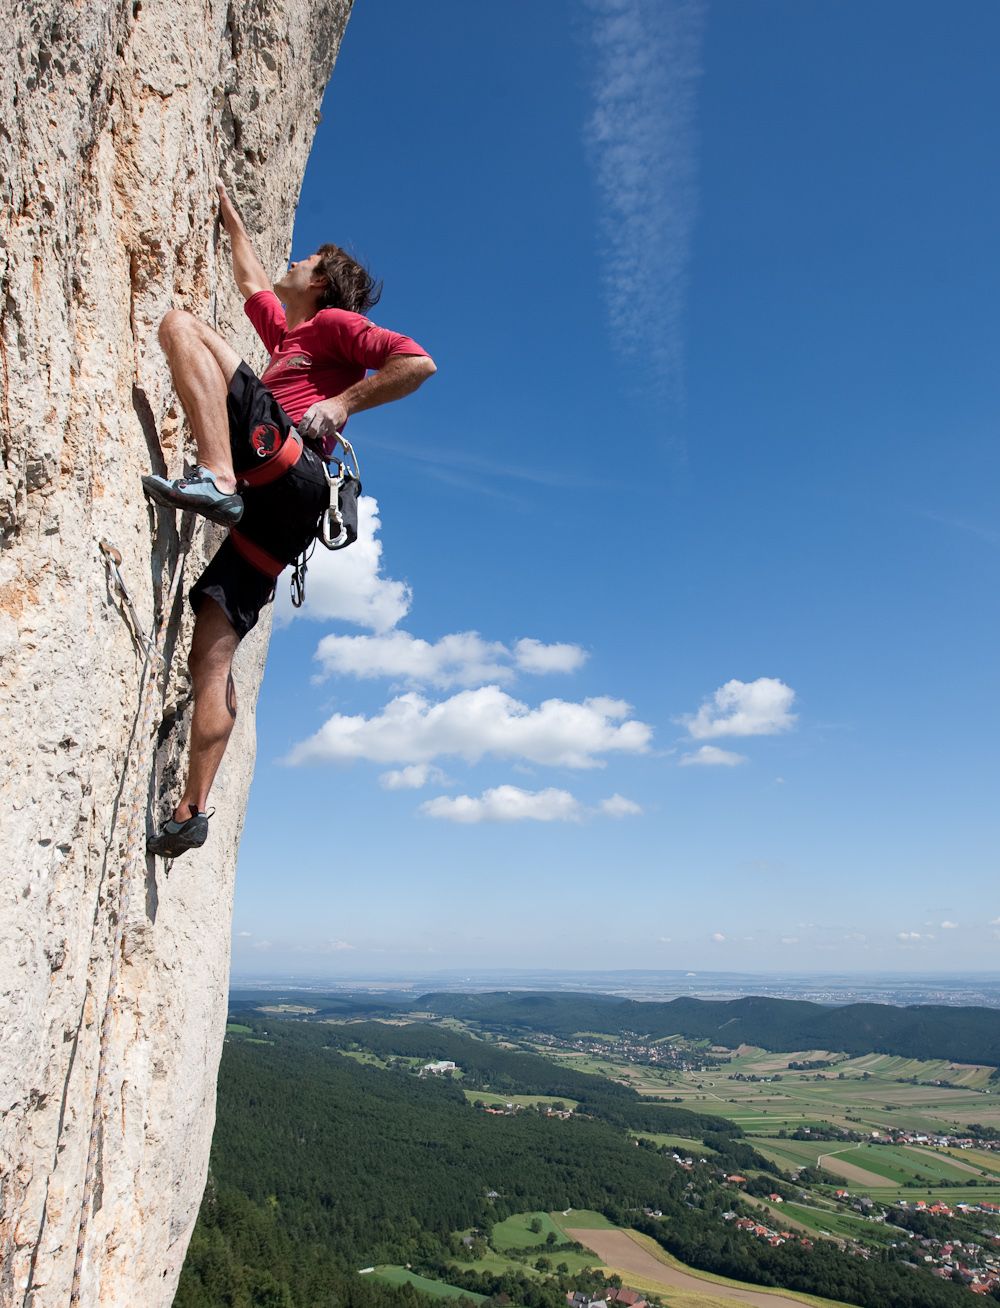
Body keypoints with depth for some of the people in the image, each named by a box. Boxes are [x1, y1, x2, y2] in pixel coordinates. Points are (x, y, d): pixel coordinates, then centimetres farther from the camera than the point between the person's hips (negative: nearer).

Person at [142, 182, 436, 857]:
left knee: (182, 322, -10)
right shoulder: (288, 335, 39)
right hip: (271, 509, 8)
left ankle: (217, 478, -33)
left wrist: (343, 403, -5)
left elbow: (419, 362, 1)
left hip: (289, 472, -8)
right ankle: (192, 811, -4)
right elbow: (252, 280, 53)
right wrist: (228, 208, 61)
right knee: (212, 655, -2)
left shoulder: (333, 323, 16)